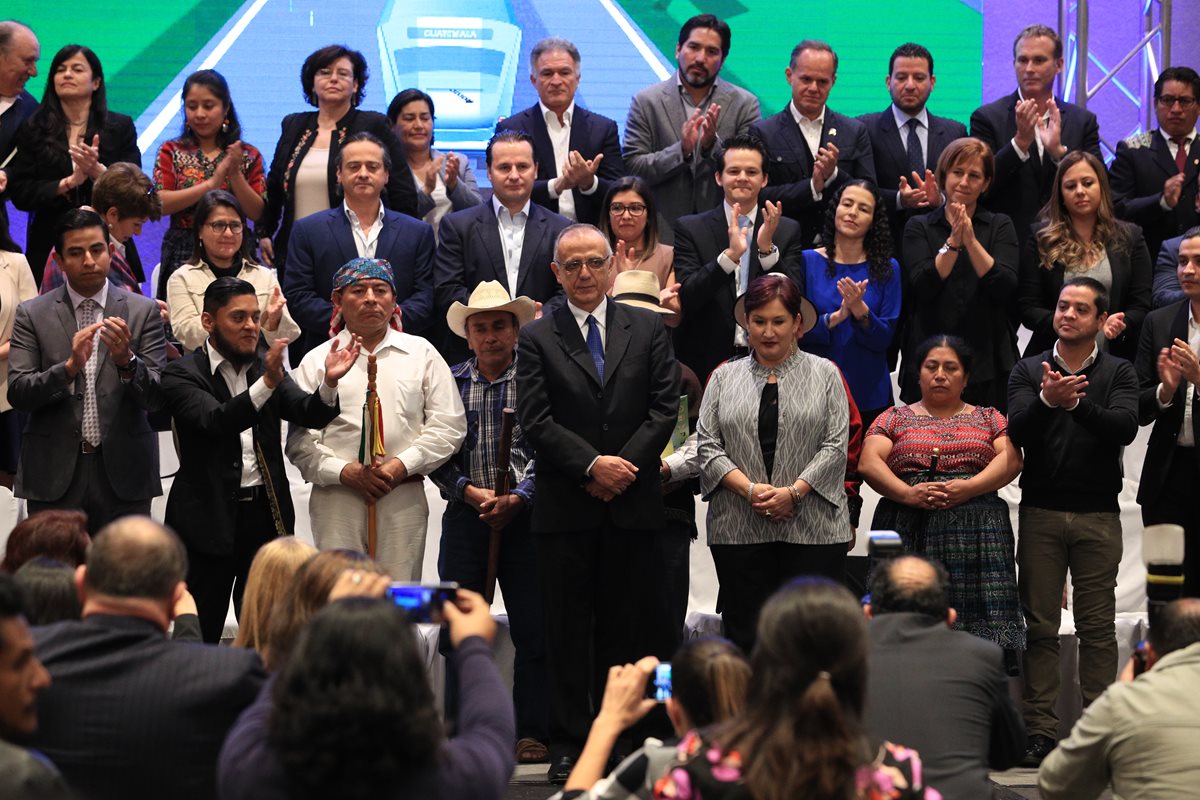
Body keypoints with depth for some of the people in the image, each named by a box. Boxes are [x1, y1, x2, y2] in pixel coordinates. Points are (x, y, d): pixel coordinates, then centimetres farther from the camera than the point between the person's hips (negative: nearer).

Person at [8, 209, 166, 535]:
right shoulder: (32, 315, 5)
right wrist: (70, 366, -19)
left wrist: (126, 360, -20)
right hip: (55, 476, 0)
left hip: (123, 472, 0)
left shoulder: (143, 311, 4)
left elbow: (156, 397, 0)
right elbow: (17, 393, -3)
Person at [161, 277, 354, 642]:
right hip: (210, 516, -5)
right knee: (201, 634, 1)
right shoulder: (182, 375, -7)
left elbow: (309, 414, -2)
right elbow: (215, 421, -23)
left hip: (266, 515, 5)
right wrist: (267, 383, -37)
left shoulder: (267, 366, 10)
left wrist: (329, 382, -23)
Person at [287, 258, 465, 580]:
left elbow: (449, 425, 5)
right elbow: (299, 440, 2)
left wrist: (402, 465, -7)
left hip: (403, 498, 1)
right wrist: (345, 471, -12)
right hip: (337, 501, -1)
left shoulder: (422, 353, 12)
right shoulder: (317, 360, 9)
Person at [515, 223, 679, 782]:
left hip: (633, 504, 1)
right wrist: (593, 464, -13)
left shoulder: (648, 328, 9)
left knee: (632, 629, 2)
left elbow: (664, 408, 3)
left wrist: (623, 466, -8)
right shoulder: (536, 338, 5)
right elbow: (535, 421, -3)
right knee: (569, 630, 2)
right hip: (566, 506, -1)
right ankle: (568, 747, 6)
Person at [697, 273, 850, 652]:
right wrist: (749, 489, -10)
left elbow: (835, 446, 0)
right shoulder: (725, 377, 13)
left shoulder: (824, 375, 9)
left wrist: (793, 492, -12)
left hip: (813, 530, -1)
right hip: (739, 530, 2)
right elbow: (707, 446, 5)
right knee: (744, 632, 2)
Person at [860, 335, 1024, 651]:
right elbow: (869, 462, 3)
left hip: (975, 537, 0)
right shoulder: (895, 419, 17)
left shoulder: (988, 418, 18)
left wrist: (969, 488, -14)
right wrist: (907, 494, -14)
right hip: (906, 533, 0)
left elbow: (1011, 459, 3)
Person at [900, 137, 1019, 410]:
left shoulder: (1000, 226, 9)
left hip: (988, 363, 0)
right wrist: (953, 241, -17)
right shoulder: (919, 227, 8)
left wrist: (971, 241, -14)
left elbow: (1006, 290, -5)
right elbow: (923, 286, -7)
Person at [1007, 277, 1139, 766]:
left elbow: (1125, 428, -11)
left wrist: (1077, 403, -26)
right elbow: (1017, 431, -7)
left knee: (1098, 626, 1)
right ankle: (1040, 730, 5)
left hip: (1098, 514, -1)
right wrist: (1047, 400, -26)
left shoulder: (1118, 373, 6)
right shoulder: (1029, 371, 7)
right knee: (1040, 625, 2)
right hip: (1040, 511, 1)